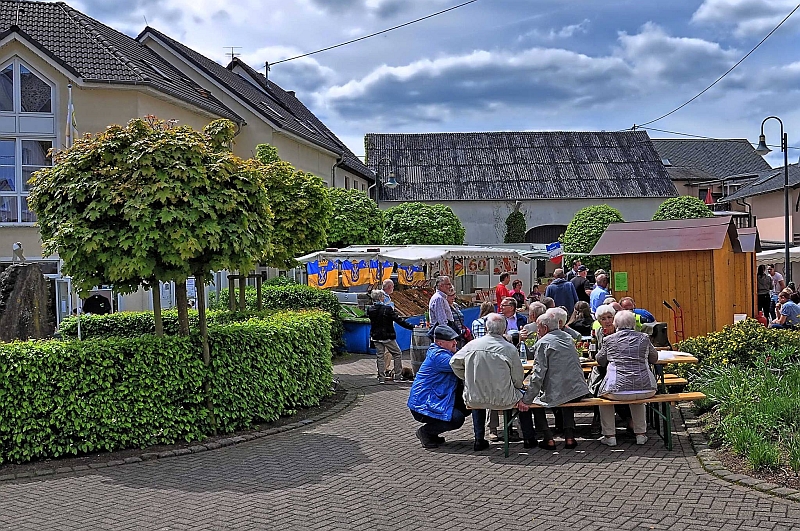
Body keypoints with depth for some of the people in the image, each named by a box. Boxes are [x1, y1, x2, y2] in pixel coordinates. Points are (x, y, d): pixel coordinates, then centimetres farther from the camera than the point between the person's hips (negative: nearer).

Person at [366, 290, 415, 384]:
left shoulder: (370, 310, -2)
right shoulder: (387, 309, -17)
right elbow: (399, 320, -16)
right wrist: (411, 327, -11)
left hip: (376, 336, 5)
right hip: (387, 336, -5)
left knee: (380, 356, 12)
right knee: (397, 353, 9)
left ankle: (381, 378, 9)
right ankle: (398, 376, 8)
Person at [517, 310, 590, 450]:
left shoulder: (543, 343, -10)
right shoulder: (568, 338, 13)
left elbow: (538, 375, -16)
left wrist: (526, 400, -13)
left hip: (555, 395, -7)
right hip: (578, 391, 7)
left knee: (535, 402, 21)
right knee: (568, 402, 38)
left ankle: (549, 439, 14)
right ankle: (569, 437, 25)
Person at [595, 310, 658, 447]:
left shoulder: (609, 339, 0)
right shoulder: (644, 338, 5)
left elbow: (600, 361, 14)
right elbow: (654, 358, 20)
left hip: (617, 390, -2)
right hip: (645, 389, 3)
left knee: (603, 394, 30)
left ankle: (609, 436, 27)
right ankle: (641, 434, 34)